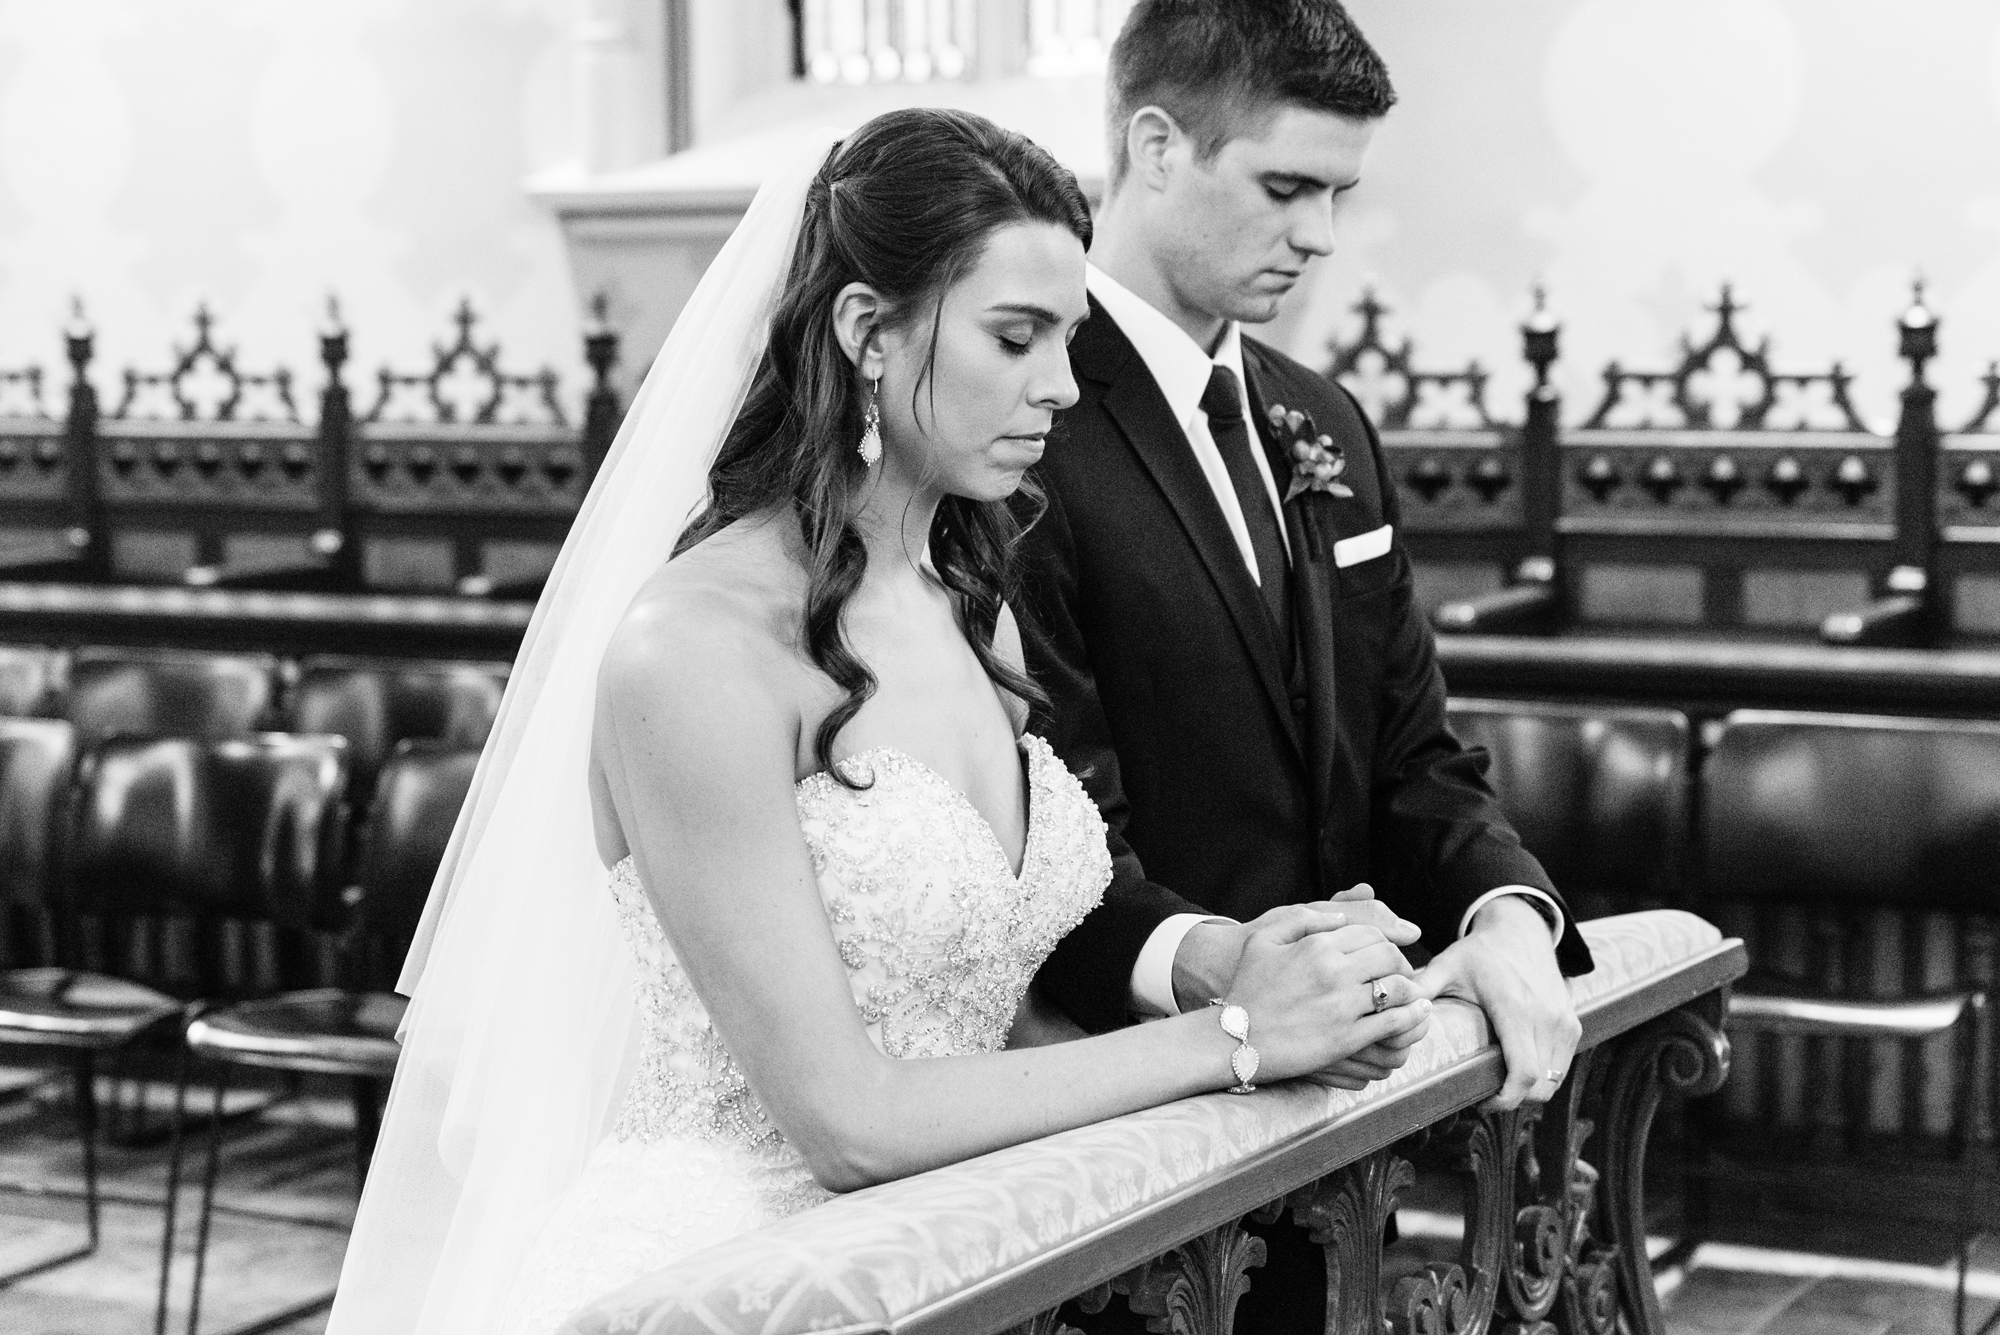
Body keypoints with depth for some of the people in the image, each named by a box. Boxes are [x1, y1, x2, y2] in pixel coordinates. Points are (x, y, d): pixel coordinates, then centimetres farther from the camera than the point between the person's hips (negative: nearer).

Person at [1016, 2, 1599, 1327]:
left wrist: (1510, 911, -9)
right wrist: (1205, 961, -38)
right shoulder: (1027, 440, -15)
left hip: (1339, 1094, 8)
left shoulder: (1326, 427, 13)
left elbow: (1411, 754, 11)